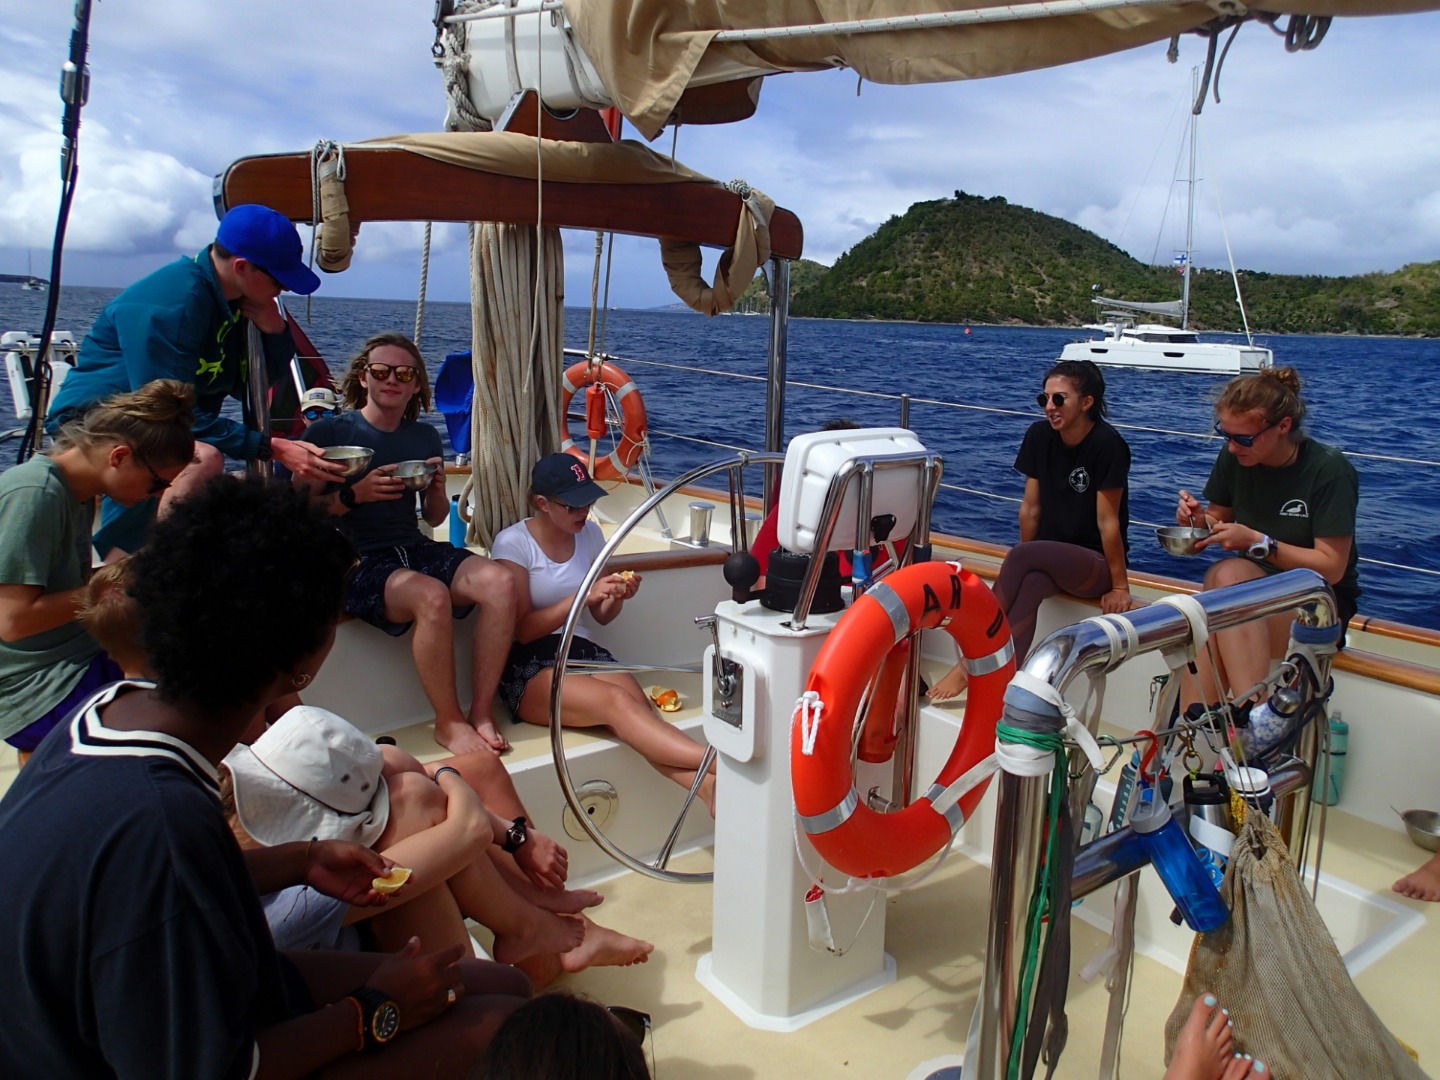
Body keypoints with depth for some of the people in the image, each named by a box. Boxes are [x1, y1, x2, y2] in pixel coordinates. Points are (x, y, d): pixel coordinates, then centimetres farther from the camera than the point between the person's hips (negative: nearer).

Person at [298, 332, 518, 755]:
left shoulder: (425, 437, 15)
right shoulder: (328, 431, 0)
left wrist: (438, 489, 0)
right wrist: (354, 494, -18)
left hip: (418, 550, 5)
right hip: (358, 562, -5)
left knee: (500, 583, -23)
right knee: (432, 597, -36)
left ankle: (481, 713, -15)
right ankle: (449, 721, -15)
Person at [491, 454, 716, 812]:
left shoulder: (590, 534, 10)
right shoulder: (513, 543, -5)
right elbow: (522, 630, -10)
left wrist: (617, 597, -6)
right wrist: (583, 595, -20)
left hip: (586, 652, 5)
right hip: (531, 668, -5)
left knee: (640, 710, -30)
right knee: (618, 702, -34)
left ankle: (708, 785, -50)